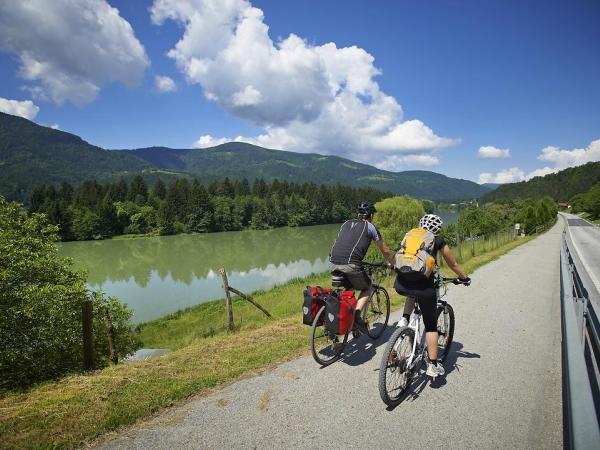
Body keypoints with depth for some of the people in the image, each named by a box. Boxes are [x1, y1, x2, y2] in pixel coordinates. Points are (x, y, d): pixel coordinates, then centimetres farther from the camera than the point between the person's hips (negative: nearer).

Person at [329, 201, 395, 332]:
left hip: (333, 263, 5)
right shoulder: (370, 226, 13)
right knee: (367, 288, 20)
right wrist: (393, 264, 40)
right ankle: (356, 316, 2)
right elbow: (385, 251, 22)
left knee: (348, 288, 29)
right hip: (350, 264, -5)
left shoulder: (346, 223, 26)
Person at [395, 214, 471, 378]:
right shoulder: (438, 241, 13)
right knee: (431, 325, 15)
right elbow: (453, 265, 23)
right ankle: (433, 366, 17)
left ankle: (404, 319, 20)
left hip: (401, 285, 3)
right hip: (423, 286, -3)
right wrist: (465, 278, 40)